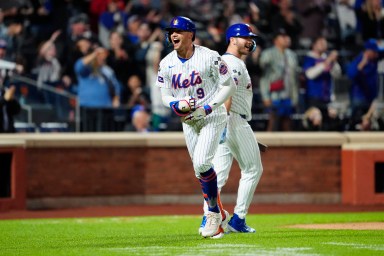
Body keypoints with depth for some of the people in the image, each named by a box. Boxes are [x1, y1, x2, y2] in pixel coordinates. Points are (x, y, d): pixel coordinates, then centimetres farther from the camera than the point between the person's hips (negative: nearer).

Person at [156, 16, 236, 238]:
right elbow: (165, 96, 6)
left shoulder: (209, 57, -16)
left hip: (212, 118, -6)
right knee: (200, 169, 10)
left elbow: (229, 86, -11)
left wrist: (207, 108, -20)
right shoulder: (166, 63, -1)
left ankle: (214, 213, -4)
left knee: (201, 164, -20)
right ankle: (219, 216, 25)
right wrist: (177, 105, -18)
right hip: (188, 121, 6)